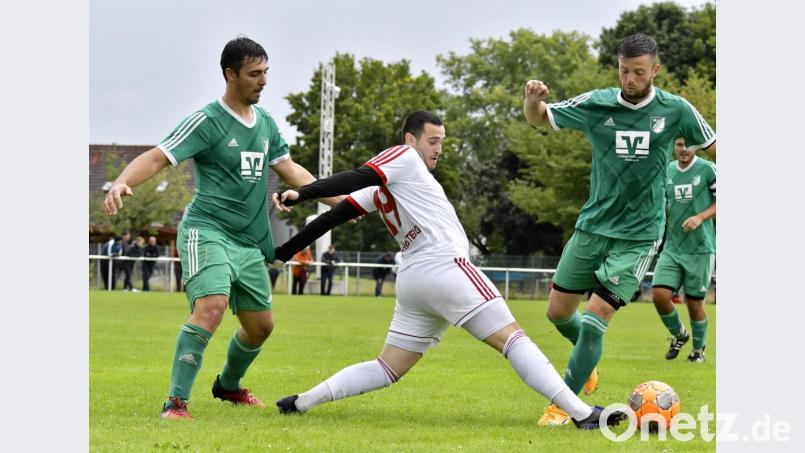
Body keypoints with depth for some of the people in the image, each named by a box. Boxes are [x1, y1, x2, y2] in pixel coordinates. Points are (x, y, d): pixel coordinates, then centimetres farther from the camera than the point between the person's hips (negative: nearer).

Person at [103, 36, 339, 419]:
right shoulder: (207, 121, -9)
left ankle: (228, 385, 43)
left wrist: (341, 202, 21)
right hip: (207, 231, -8)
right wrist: (122, 182, -35)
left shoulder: (265, 123, 13)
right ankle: (176, 401, -25)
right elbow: (158, 157, -16)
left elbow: (291, 171, 22)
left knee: (261, 324, 15)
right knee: (211, 306, -28)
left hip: (249, 242, 8)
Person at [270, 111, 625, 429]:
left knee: (387, 370, 14)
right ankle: (581, 413, -20)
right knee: (513, 338, -12)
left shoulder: (380, 190, 22)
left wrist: (283, 253, 22)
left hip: (413, 280, 9)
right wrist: (301, 194, -22)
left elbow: (335, 215, 20)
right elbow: (357, 179, -11)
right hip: (445, 268, -9)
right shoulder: (404, 156, 0)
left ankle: (303, 402, 6)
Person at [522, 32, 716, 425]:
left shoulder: (676, 111, -7)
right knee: (558, 312, 9)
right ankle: (588, 358, 41)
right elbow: (538, 118, 7)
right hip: (592, 226, 3)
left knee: (594, 318, -13)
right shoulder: (596, 105, -4)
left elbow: (712, 147, 9)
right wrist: (533, 99, -16)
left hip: (638, 236, -3)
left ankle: (563, 406, -1)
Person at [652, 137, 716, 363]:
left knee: (695, 302, 1)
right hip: (672, 247, 4)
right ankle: (678, 334, 18)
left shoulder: (708, 169, -5)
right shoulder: (667, 171, 8)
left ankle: (698, 348, 25)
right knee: (659, 294, -10)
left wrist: (701, 217, -16)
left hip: (700, 248, -4)